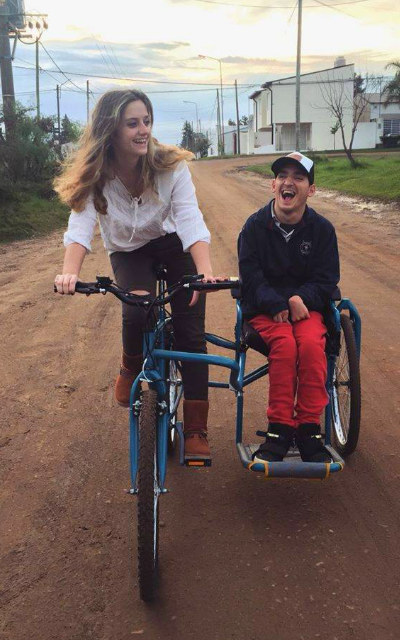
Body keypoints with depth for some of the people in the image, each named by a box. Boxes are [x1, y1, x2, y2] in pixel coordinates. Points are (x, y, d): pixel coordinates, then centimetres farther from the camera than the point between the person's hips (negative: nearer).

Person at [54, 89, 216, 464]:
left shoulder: (171, 165, -24)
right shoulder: (94, 175, -21)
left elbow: (190, 221, -35)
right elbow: (80, 224, -34)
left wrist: (205, 271, -52)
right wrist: (69, 273, -54)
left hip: (173, 245, 0)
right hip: (128, 253, 0)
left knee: (191, 333, -9)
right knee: (137, 311, -30)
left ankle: (196, 431, 0)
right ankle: (131, 367, 5)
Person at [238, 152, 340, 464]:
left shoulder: (322, 228, 2)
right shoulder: (255, 225, -1)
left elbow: (326, 279, 0)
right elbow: (251, 277, -5)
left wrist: (299, 299, -19)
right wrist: (279, 305, -21)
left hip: (306, 306, 1)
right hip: (264, 309, -1)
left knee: (311, 343, -30)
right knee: (284, 343, -31)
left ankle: (309, 430, -20)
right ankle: (279, 430, -24)